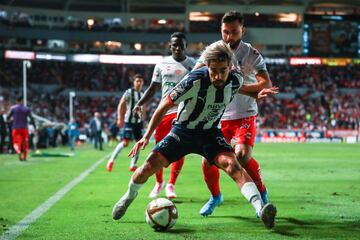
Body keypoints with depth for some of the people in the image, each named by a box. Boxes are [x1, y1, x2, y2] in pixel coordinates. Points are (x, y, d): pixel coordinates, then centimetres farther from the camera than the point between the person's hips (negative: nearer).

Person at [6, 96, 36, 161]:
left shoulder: (13, 108, -2)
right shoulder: (27, 109, 1)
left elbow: (8, 118, 0)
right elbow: (31, 119, -4)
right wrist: (35, 127, 0)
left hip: (16, 128, -1)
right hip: (24, 128, 1)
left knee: (16, 143, 0)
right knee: (25, 143, 14)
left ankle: (19, 151, -30)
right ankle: (24, 157, 16)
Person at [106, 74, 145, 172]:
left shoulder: (142, 95, 15)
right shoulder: (129, 92, -5)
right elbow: (121, 105, -9)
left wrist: (143, 121, 18)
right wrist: (119, 118, -17)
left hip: (139, 121, 7)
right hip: (129, 121, -7)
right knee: (125, 142, -13)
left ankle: (133, 165, 7)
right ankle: (111, 160, 1)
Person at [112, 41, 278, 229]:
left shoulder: (235, 80, -15)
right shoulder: (194, 81, -28)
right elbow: (165, 105, -16)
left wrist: (256, 94, 0)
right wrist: (147, 136, -17)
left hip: (209, 132, 1)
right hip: (183, 130, -1)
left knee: (232, 165, -26)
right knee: (149, 166, -9)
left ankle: (260, 209, -37)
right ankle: (128, 197, 22)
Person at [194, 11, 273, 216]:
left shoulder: (251, 54, -10)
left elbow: (267, 84, -20)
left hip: (245, 116, -3)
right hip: (219, 116, 3)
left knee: (242, 155, -25)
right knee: (208, 161, -4)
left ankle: (262, 193, 1)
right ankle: (215, 196, 26)